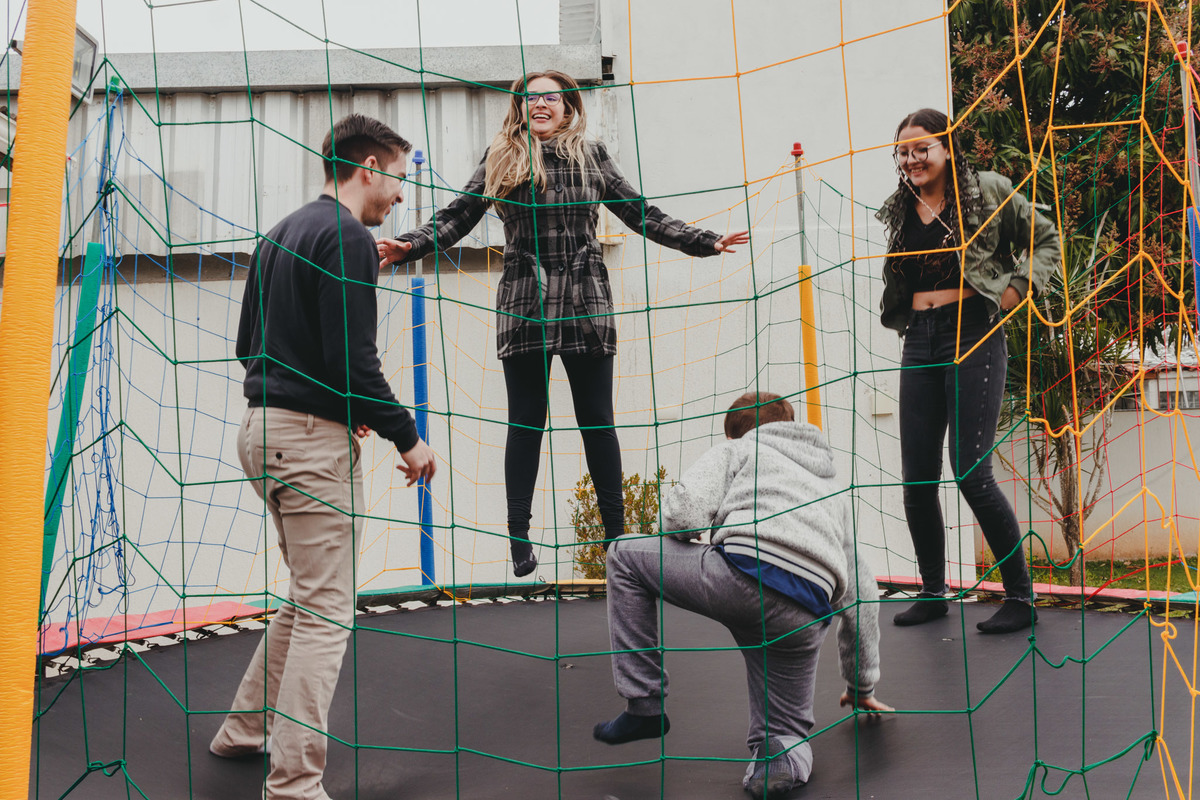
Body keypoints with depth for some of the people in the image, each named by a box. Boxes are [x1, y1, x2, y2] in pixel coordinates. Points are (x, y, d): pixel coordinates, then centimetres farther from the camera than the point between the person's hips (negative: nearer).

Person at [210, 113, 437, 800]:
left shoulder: (282, 233, 17)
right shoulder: (348, 238, -12)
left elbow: (250, 343, 21)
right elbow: (353, 356, -20)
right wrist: (406, 435, -11)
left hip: (264, 428, 10)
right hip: (313, 439, -10)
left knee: (311, 596, 22)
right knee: (327, 610, -6)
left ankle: (245, 730, 29)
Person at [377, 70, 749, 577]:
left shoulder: (591, 156, 11)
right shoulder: (500, 160, 10)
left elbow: (641, 214, 14)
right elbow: (456, 219, 9)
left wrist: (704, 242, 8)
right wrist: (408, 247, -5)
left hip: (585, 303, 1)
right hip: (522, 305, 0)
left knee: (596, 419, 3)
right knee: (525, 422, 2)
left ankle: (616, 534, 10)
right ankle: (519, 540, 6)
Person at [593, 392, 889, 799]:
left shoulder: (738, 449, 25)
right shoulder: (833, 488, 39)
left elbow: (683, 510, 4)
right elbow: (862, 593, 36)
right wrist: (861, 686, 44)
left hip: (746, 572, -4)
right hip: (806, 618, 5)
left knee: (625, 557, 19)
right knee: (783, 732, 22)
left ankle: (644, 705, 15)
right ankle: (780, 758, -17)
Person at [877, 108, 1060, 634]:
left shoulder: (988, 191, -1)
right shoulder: (900, 213, 13)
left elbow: (1046, 240, 5)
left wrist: (1015, 290, -6)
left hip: (973, 334, -5)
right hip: (919, 343, 5)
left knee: (971, 472, -12)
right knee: (917, 480, 4)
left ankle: (1020, 595, 1)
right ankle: (933, 592, 20)